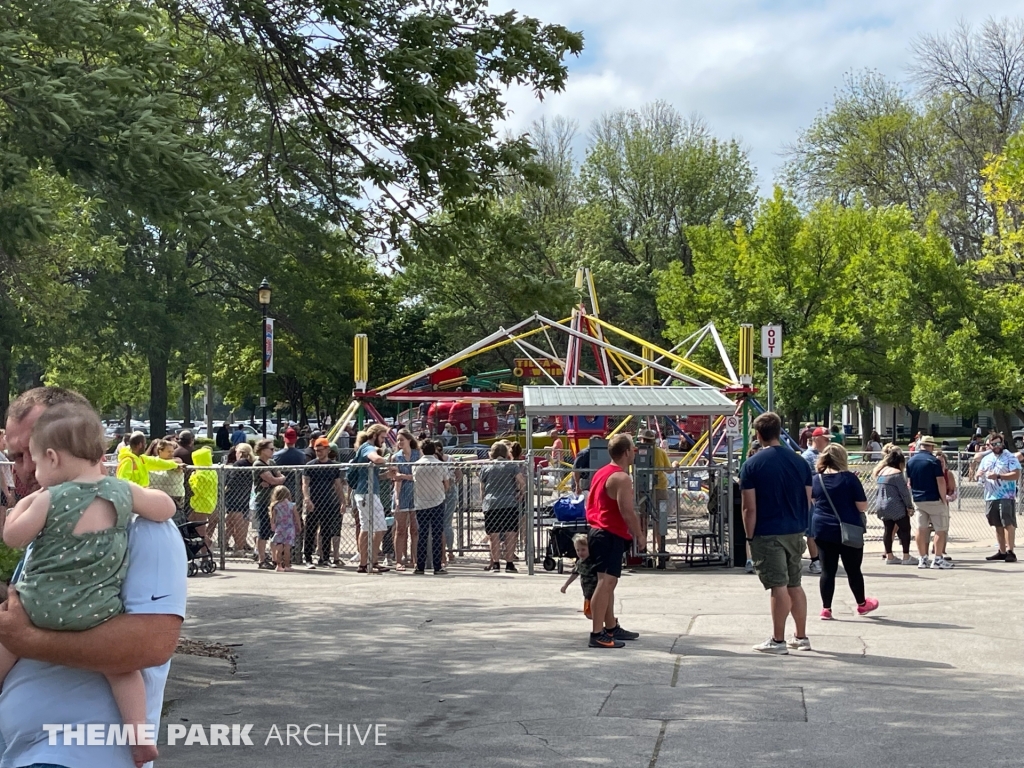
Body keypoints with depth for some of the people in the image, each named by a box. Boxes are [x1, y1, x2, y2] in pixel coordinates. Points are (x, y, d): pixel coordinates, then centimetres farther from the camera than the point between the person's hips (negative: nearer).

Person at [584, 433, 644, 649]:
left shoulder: (601, 473, 16)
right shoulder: (621, 478, -15)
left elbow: (591, 503, 22)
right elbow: (627, 511, -21)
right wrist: (639, 534, -8)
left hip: (598, 532, 11)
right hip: (611, 536, -11)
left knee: (608, 582, 19)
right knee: (605, 582, -13)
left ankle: (611, 628, 29)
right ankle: (597, 634, -17)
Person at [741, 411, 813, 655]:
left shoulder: (752, 464, -9)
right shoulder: (799, 462, 5)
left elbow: (750, 508, -11)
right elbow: (808, 500, 9)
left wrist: (750, 537, -4)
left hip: (768, 534, -5)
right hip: (795, 532, 5)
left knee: (778, 586, -4)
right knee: (794, 585, 15)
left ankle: (778, 641, 2)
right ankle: (801, 637, 22)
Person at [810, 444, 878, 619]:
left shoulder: (817, 479, 0)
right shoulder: (849, 478, -11)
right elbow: (862, 506, -9)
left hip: (822, 530, 3)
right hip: (848, 530, -3)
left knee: (827, 570, 7)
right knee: (853, 570, 11)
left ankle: (826, 608, 8)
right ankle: (862, 604, 28)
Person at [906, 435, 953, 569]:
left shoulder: (911, 461, 6)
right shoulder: (933, 461, -12)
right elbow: (941, 482, -15)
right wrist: (944, 499, -8)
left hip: (918, 500, 6)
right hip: (934, 500, -6)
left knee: (921, 529, 9)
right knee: (941, 529, 2)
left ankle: (922, 559, 11)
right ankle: (938, 559, -1)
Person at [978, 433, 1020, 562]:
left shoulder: (1010, 458, -4)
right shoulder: (986, 459, 16)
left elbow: (1016, 474, -14)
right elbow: (979, 473, 22)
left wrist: (998, 476, -21)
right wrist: (979, 475, -3)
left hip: (1006, 497, -7)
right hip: (991, 497, 7)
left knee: (1008, 523, -11)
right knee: (998, 525, 10)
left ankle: (1010, 552, -14)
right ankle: (1002, 551, 16)